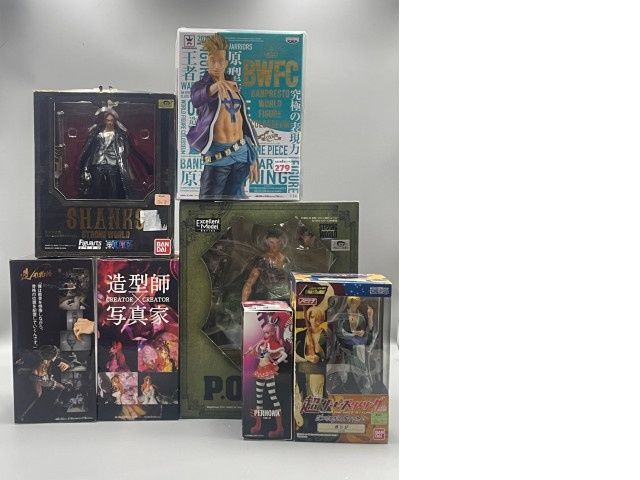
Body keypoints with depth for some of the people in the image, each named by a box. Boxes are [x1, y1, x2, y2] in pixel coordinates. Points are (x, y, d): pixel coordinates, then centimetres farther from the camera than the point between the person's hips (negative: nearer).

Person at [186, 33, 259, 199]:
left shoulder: (234, 86, 17)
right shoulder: (201, 85, 1)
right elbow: (196, 99, -25)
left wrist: (253, 156, 18)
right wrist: (214, 87, -48)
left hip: (242, 153, 5)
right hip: (219, 154, -5)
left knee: (234, 197, 9)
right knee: (210, 198, -8)